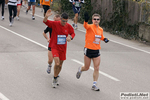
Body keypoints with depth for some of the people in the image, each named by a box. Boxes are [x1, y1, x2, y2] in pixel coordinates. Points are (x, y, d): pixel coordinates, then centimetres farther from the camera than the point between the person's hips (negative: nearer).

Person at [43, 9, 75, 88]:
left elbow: (73, 33, 14)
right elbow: (45, 21, -22)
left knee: (60, 65, 12)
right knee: (57, 63, -21)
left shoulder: (68, 26, -3)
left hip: (63, 48, 4)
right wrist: (46, 16, -44)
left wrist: (70, 37, -10)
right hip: (54, 47, -4)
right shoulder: (55, 24, -13)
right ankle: (55, 79, -1)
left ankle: (56, 78, 36)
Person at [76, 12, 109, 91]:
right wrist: (86, 20, -59)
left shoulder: (100, 29, 6)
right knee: (86, 68, 9)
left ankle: (94, 85, 8)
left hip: (96, 51, 4)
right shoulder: (90, 27, -12)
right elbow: (85, 26, -36)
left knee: (96, 68, -1)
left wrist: (105, 39, 2)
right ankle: (80, 69, 45)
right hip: (88, 49, -4)